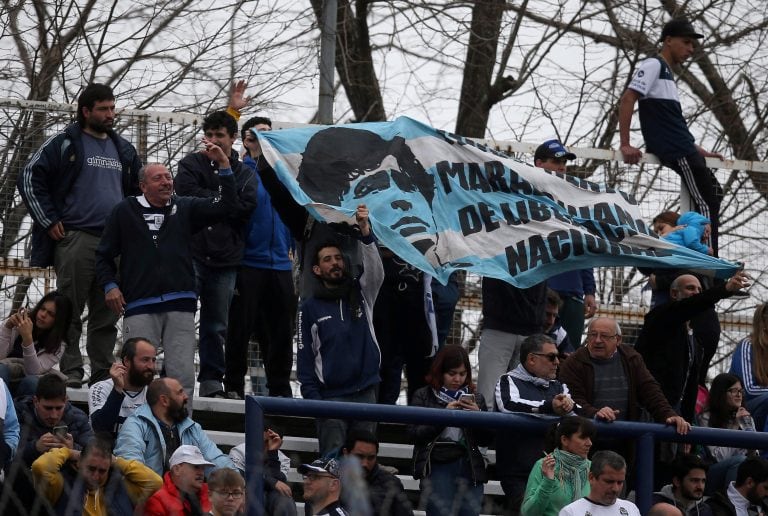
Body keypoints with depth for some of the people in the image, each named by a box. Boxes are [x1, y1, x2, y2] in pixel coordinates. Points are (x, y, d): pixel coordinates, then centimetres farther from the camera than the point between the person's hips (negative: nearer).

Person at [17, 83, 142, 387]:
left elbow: (138, 189, 31)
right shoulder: (64, 144, -1)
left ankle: (103, 373, 11)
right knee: (70, 311, -5)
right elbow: (30, 179, -3)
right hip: (75, 239, -5)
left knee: (107, 315, 7)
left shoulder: (123, 150, 17)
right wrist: (49, 221, -7)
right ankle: (70, 372, -3)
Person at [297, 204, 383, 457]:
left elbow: (375, 270, -7)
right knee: (332, 457, -12)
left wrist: (365, 231, -22)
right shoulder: (310, 308, 9)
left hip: (365, 392, 2)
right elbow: (305, 358, 6)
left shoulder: (361, 294, 13)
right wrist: (313, 398, -6)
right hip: (330, 396, -2)